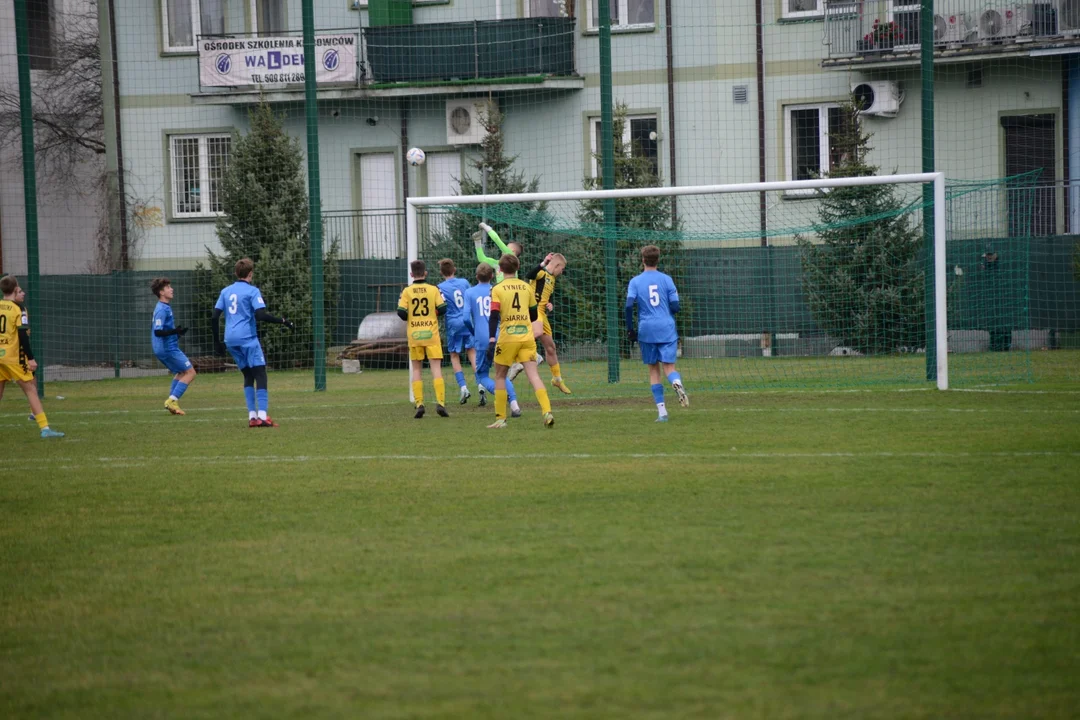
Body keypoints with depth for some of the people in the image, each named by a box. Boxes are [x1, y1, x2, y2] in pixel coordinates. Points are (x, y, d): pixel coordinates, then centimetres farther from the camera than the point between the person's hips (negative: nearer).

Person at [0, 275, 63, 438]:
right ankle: (44, 429, -10)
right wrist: (30, 358, -13)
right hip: (13, 357, -5)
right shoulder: (18, 309, -10)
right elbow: (23, 336, -15)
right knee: (31, 390, -2)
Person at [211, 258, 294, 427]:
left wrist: (217, 341, 19)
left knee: (248, 375, 14)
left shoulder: (225, 291, 14)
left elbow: (214, 317, 11)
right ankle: (262, 415, -19)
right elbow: (261, 315, -16)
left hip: (230, 339, 6)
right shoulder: (252, 291, -4)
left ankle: (252, 416, 7)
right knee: (260, 374, -6)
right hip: (247, 337, -6)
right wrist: (283, 321, -9)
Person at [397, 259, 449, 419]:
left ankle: (419, 404, -1)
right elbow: (442, 309, -4)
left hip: (414, 335, 1)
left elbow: (402, 313, -7)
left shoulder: (407, 291, -3)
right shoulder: (433, 290, -2)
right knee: (436, 368, -2)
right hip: (431, 334, -1)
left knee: (416, 370, 9)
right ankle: (440, 402, -14)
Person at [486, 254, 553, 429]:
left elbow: (494, 316, -12)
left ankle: (501, 418, 11)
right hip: (527, 336, 3)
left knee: (500, 376, 11)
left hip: (507, 337, -3)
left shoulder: (498, 289, -3)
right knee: (533, 374, -3)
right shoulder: (527, 287, 9)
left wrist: (491, 339, -15)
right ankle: (547, 411, -22)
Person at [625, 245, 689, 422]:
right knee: (669, 366, 0)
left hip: (647, 330, 0)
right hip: (667, 328, 0)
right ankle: (676, 382, -37)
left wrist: (630, 328, 0)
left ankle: (662, 411, 3)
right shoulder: (666, 279, 3)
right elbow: (675, 306, 0)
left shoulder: (635, 282, 2)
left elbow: (629, 305, -9)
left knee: (653, 369, 9)